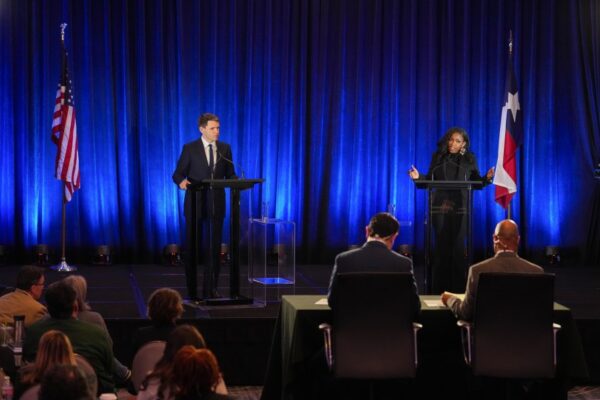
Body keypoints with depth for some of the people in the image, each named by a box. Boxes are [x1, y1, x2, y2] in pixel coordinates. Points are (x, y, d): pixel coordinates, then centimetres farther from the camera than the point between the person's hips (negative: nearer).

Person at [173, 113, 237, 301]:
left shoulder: (225, 148, 6)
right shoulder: (190, 148, -3)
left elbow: (229, 175, 9)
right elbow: (178, 174, -5)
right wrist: (182, 181, -27)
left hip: (216, 204, 2)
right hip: (195, 204, -2)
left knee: (214, 248, 3)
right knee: (193, 247, 4)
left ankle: (211, 289, 11)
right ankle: (192, 290, 14)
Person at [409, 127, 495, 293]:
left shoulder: (469, 159, 6)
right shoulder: (438, 156, 7)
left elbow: (476, 182, 6)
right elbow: (430, 180, 7)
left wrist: (487, 178, -12)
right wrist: (418, 177, -11)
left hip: (460, 208, -1)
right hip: (440, 206, 1)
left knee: (457, 245, -4)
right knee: (441, 245, 1)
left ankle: (458, 286, 4)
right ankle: (439, 286, 7)